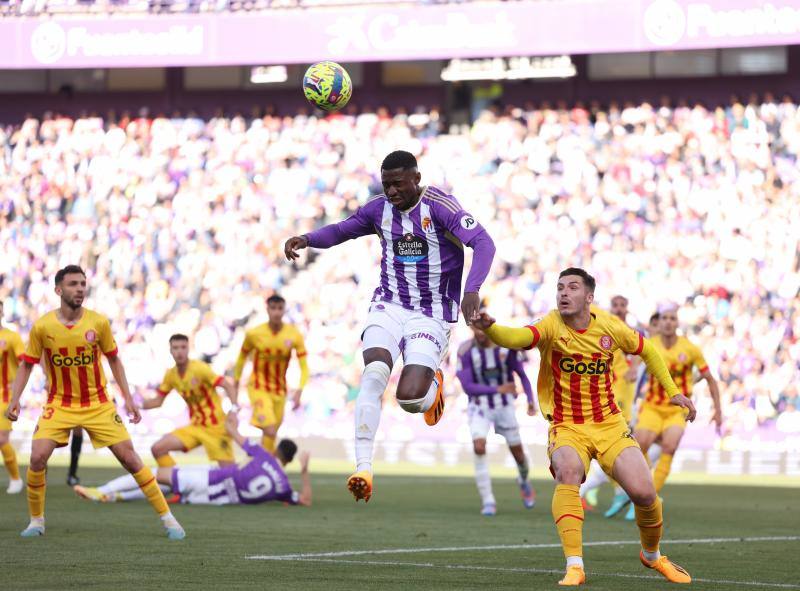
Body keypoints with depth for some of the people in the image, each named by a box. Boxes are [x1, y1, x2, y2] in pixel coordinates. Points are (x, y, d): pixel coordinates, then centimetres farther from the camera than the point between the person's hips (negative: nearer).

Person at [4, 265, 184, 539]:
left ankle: (167, 518, 4)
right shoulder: (42, 326, -9)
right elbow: (27, 365, 2)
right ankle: (36, 521, 4)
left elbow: (114, 360, 6)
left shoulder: (98, 322, -7)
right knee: (38, 457, -17)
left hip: (98, 404, 0)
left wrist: (128, 398, 2)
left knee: (129, 457, -5)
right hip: (59, 405, 0)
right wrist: (14, 400, -9)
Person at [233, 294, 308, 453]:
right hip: (258, 387, -3)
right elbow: (242, 358, 3)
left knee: (271, 433, 12)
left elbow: (304, 367, -9)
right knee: (270, 431, -23)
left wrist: (299, 391, -23)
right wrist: (235, 385, 10)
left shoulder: (294, 335, -12)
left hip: (280, 389, 3)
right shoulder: (254, 334, -14)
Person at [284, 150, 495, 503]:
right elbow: (341, 230, 19)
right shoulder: (379, 209, 2)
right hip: (389, 305, 3)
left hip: (431, 315, -3)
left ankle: (433, 384, 23)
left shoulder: (439, 206, -14)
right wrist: (306, 239, -2)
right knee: (373, 374, -24)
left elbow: (483, 243, -23)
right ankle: (363, 467, -25)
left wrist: (472, 290, -39)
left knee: (409, 397, -17)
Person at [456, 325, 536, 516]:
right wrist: (497, 389, -28)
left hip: (504, 406, 2)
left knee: (517, 451, 9)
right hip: (479, 406, -2)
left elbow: (521, 373, 2)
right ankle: (488, 501, -14)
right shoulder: (466, 352, -18)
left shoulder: (507, 345, -12)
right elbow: (467, 386, -21)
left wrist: (530, 399, -5)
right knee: (479, 447, -23)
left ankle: (524, 482, 44)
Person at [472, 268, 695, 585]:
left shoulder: (610, 327, -3)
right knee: (568, 470, -34)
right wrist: (489, 328, -56)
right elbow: (517, 337, -36)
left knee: (644, 493, -10)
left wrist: (672, 391, 12)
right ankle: (574, 567, -31)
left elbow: (648, 351, 16)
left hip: (609, 424, 3)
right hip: (566, 427, -2)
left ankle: (652, 555, 24)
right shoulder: (552, 326, -14)